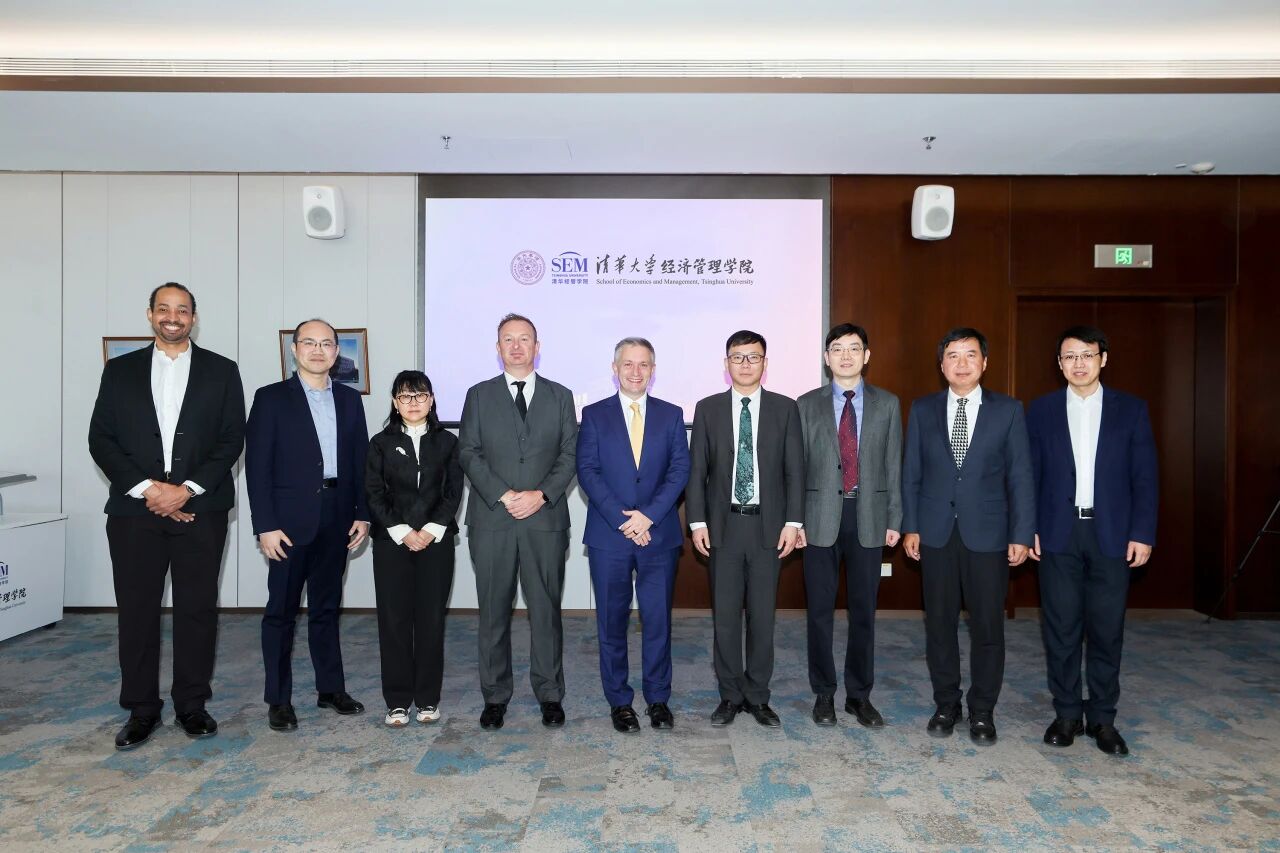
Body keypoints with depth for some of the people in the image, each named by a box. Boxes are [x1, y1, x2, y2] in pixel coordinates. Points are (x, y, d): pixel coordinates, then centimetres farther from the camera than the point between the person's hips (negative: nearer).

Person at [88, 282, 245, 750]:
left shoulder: (222, 371, 6)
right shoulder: (120, 370, 10)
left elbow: (232, 439, 0)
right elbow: (101, 439, 4)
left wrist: (187, 489, -10)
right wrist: (147, 488, -9)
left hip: (200, 509, -1)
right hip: (134, 508, 1)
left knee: (198, 609, 4)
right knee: (136, 610, 5)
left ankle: (192, 705, 18)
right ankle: (142, 711, 19)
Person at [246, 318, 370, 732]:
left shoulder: (350, 399, 9)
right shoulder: (271, 398, -2)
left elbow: (361, 460, 9)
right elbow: (257, 465, -6)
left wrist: (362, 513, 2)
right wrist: (265, 525, -12)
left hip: (336, 521, 4)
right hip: (290, 522, -4)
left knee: (326, 608, 14)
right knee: (281, 610, 5)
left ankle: (331, 688, 25)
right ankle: (278, 699, 17)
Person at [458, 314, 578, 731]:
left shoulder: (560, 396, 10)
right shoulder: (479, 395, 9)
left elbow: (570, 454, 4)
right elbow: (468, 452, 1)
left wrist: (540, 495, -11)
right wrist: (503, 495, -11)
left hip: (545, 520, 0)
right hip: (491, 521, 0)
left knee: (546, 610, 6)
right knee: (493, 613, 8)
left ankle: (550, 694, 19)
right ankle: (495, 696, 21)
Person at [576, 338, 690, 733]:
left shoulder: (671, 415, 8)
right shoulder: (594, 414, 4)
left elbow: (680, 469, 0)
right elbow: (586, 470, -4)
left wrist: (649, 515, -12)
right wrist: (622, 519, -13)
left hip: (659, 535, 1)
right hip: (608, 536, 0)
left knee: (658, 619, 6)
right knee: (612, 622, 7)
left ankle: (658, 699, 22)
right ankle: (619, 701, 21)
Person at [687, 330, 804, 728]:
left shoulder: (785, 408, 4)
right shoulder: (708, 408, 4)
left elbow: (795, 469, 2)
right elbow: (696, 469, 3)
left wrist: (793, 521, -5)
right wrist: (697, 521, -4)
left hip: (768, 524, 0)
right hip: (723, 524, 0)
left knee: (763, 614, 8)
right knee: (725, 615, 7)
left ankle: (757, 697, 22)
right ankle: (730, 696, 22)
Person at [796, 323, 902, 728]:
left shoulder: (887, 404, 6)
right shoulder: (807, 404, 3)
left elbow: (893, 464, 5)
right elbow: (797, 465, 2)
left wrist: (894, 520, 1)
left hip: (868, 517, 1)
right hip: (821, 517, -1)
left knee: (863, 610, 9)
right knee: (820, 610, 6)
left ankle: (859, 695, 23)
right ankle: (824, 693, 21)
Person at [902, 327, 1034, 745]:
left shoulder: (1008, 410, 2)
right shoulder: (922, 410, 5)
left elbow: (1020, 476, 0)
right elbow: (911, 473, 5)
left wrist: (1022, 535, -5)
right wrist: (910, 526, 0)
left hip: (987, 534, -1)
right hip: (936, 533, 1)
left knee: (987, 626, 5)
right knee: (939, 622, 9)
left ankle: (982, 712, 22)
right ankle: (946, 704, 25)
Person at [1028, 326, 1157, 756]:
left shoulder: (1131, 409, 4)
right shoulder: (1041, 410, 4)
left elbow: (1144, 477, 3)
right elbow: (1029, 474, 4)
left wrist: (1142, 533, -4)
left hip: (1111, 534, 0)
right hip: (1058, 533, 0)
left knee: (1107, 630, 6)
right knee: (1061, 628, 5)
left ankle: (1102, 717, 20)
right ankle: (1067, 713, 19)